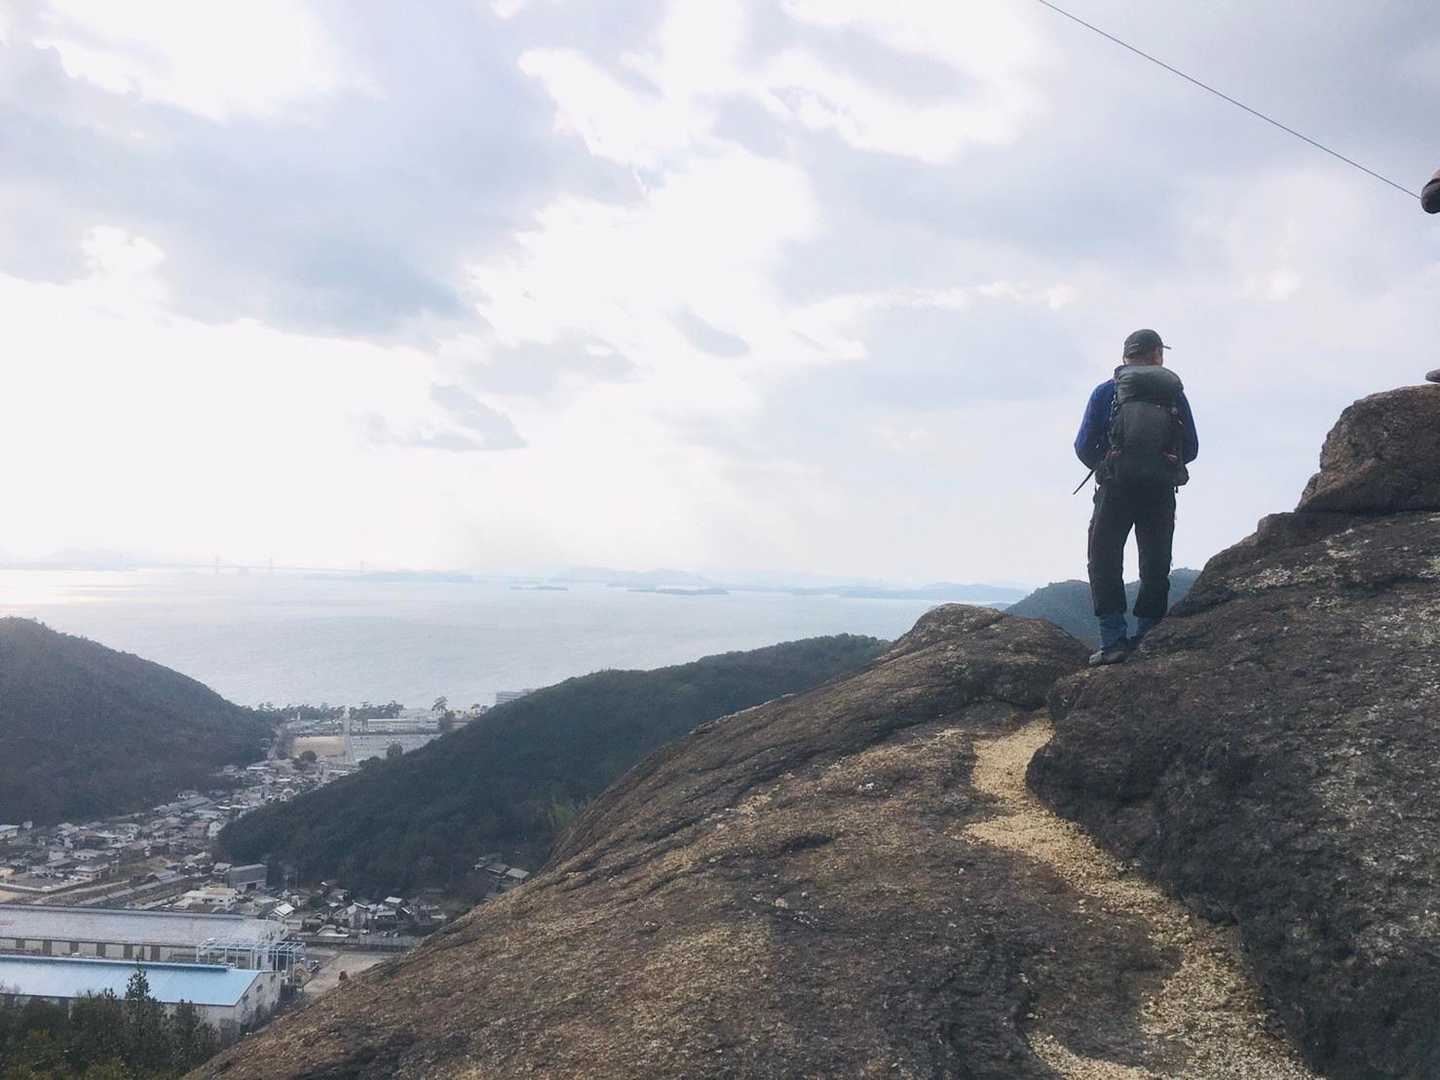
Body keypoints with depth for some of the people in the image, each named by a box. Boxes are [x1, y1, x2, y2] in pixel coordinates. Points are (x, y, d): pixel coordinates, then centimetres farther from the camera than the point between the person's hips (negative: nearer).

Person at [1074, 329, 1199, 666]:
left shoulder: (1107, 391, 7)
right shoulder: (1175, 393, 12)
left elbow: (1084, 447, 1)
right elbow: (1191, 449, 11)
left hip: (1116, 486, -2)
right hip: (1162, 488, 2)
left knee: (1105, 561, 4)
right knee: (1156, 566, 10)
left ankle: (1114, 640, -4)